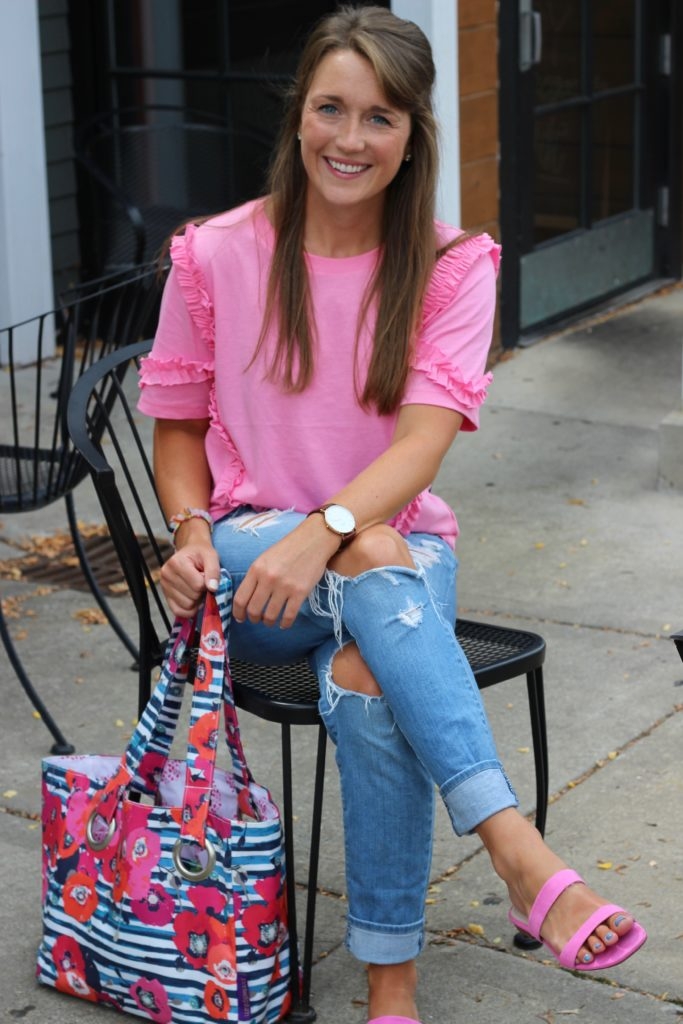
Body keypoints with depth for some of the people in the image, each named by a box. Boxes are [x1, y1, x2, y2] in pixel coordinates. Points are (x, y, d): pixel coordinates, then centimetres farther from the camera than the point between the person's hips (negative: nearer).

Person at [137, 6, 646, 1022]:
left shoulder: (453, 267, -2)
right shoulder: (216, 255, 0)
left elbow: (424, 438, -16)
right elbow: (179, 421, 10)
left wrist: (325, 528, -34)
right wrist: (194, 534, -10)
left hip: (400, 546, 0)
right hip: (252, 562, 0)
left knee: (368, 680, -36)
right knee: (378, 559, -37)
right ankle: (526, 862, -45)